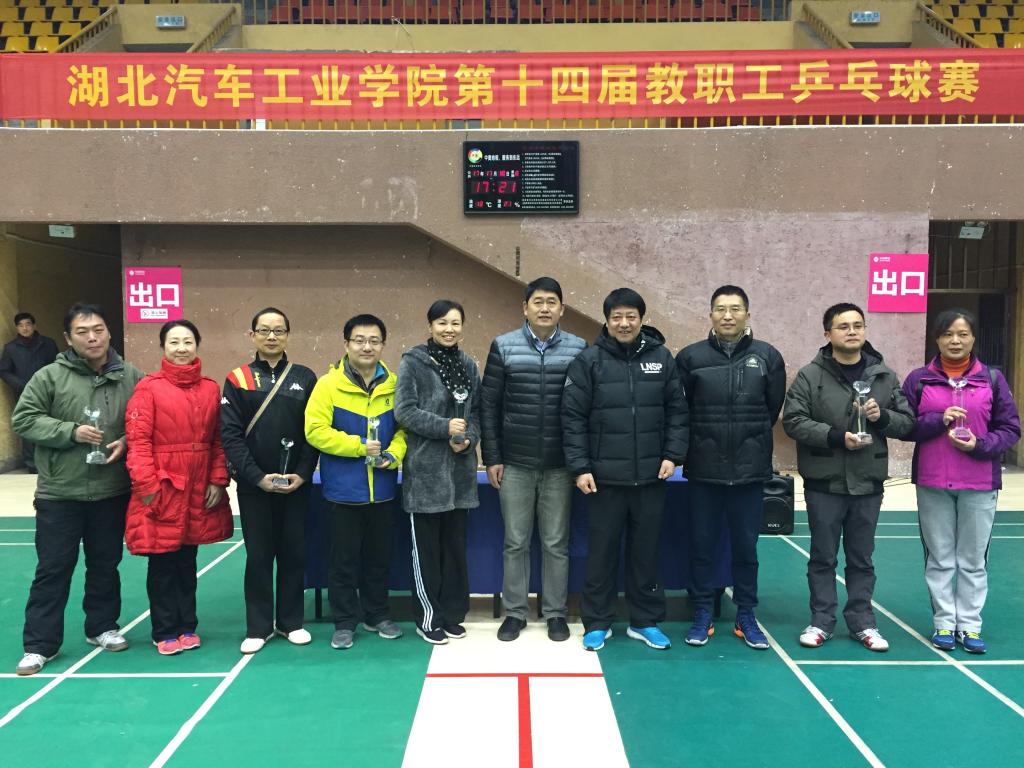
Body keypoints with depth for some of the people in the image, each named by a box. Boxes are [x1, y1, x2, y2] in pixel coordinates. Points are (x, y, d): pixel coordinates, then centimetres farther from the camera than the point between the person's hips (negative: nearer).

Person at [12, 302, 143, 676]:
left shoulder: (131, 377, 0)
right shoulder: (49, 376, -5)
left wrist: (127, 442, -12)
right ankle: (39, 644, 16)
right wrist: (70, 432, -16)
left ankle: (102, 627, 32)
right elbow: (22, 419, -6)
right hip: (59, 493, -2)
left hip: (113, 492, 2)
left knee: (105, 565, 15)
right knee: (53, 569, 5)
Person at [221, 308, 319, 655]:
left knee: (293, 553, 9)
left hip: (296, 484, 1)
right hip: (253, 485, -1)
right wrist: (257, 476, -14)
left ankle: (291, 622, 22)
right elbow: (229, 434, -5)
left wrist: (302, 473, -9)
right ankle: (258, 627, 19)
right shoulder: (238, 379, 1)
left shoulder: (305, 378, 4)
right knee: (258, 556, 7)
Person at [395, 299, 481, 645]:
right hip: (425, 469, -4)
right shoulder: (412, 362, -4)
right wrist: (445, 426, -20)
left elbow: (476, 412, 12)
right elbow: (404, 411, -11)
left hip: (460, 469, 5)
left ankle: (453, 614, 24)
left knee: (455, 545, 11)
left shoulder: (468, 366, 10)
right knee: (426, 548, 3)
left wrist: (468, 439, -8)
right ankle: (428, 617, 16)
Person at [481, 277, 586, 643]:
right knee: (516, 542, 9)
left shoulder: (578, 349, 0)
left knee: (556, 543, 9)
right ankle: (515, 612, 23)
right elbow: (488, 405, 1)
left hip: (559, 465, 0)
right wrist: (492, 458, -2)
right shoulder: (504, 347, 0)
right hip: (514, 464, 0)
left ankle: (555, 613, 23)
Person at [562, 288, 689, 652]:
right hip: (604, 476, -2)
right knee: (601, 551, 8)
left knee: (647, 550, 12)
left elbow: (677, 411, 8)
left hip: (651, 476, 2)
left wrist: (673, 455, -2)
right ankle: (597, 622, 22)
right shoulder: (589, 361, -3)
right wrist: (579, 467, -9)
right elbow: (573, 418, -4)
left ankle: (645, 621, 27)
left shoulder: (661, 358, 4)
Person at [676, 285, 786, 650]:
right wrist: (702, 443, 5)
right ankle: (702, 616, 22)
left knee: (746, 547, 11)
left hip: (750, 470, 1)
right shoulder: (690, 357, -2)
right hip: (703, 470, 0)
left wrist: (751, 441, 11)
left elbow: (773, 408, 9)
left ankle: (746, 617, 25)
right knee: (701, 546, 9)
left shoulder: (768, 356, 2)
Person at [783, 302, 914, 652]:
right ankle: (821, 620, 20)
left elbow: (907, 421, 7)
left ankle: (862, 622, 26)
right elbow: (793, 420, -11)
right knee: (823, 557, 8)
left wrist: (882, 417, -13)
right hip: (824, 481, -2)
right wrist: (836, 436, -20)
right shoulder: (810, 376, -6)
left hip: (868, 481, 3)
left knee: (861, 558, 14)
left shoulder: (885, 376, 5)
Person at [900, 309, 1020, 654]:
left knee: (974, 560, 9)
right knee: (940, 559, 8)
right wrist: (938, 420, -15)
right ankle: (945, 623, 20)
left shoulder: (992, 379, 1)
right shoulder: (919, 379, 1)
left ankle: (970, 625, 20)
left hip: (980, 485, 0)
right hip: (932, 484, 0)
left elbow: (1011, 429, 2)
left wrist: (979, 445, -14)